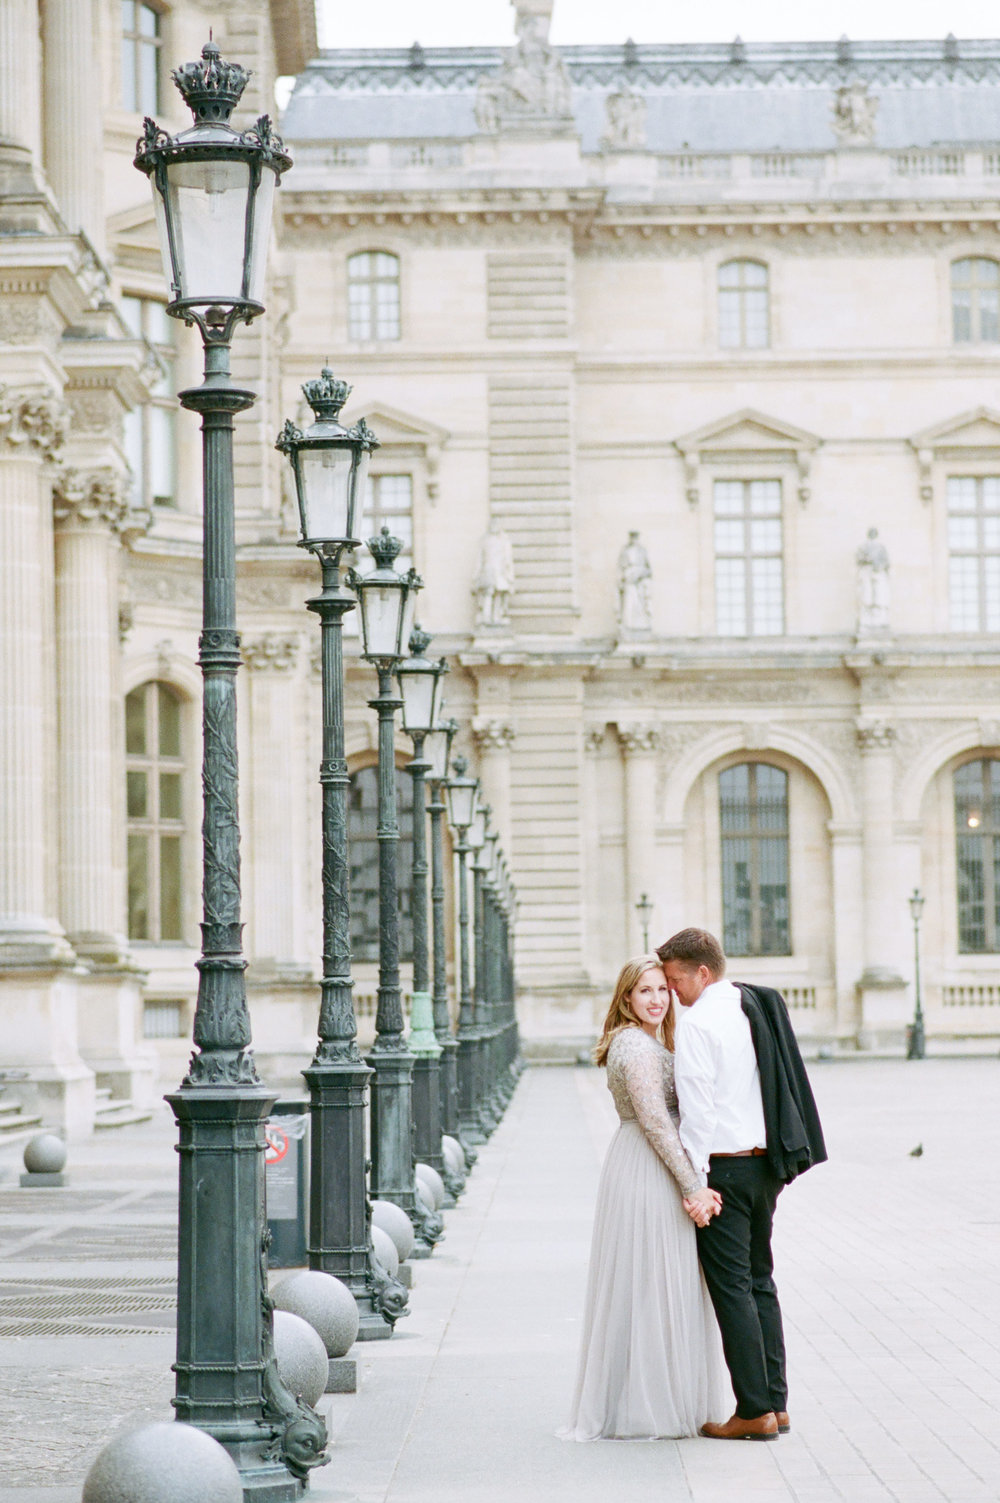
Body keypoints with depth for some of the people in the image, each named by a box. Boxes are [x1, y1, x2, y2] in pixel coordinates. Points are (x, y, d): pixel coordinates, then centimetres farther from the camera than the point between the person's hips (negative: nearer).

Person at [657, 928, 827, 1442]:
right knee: (760, 1282, 15)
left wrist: (693, 1182, -14)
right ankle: (776, 1402, 15)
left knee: (732, 1288, -4)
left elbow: (697, 1109, -17)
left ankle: (754, 1412, -3)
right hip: (767, 1163, 8)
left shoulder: (697, 1023, -14)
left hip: (725, 1167, -8)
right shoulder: (760, 1008, 10)